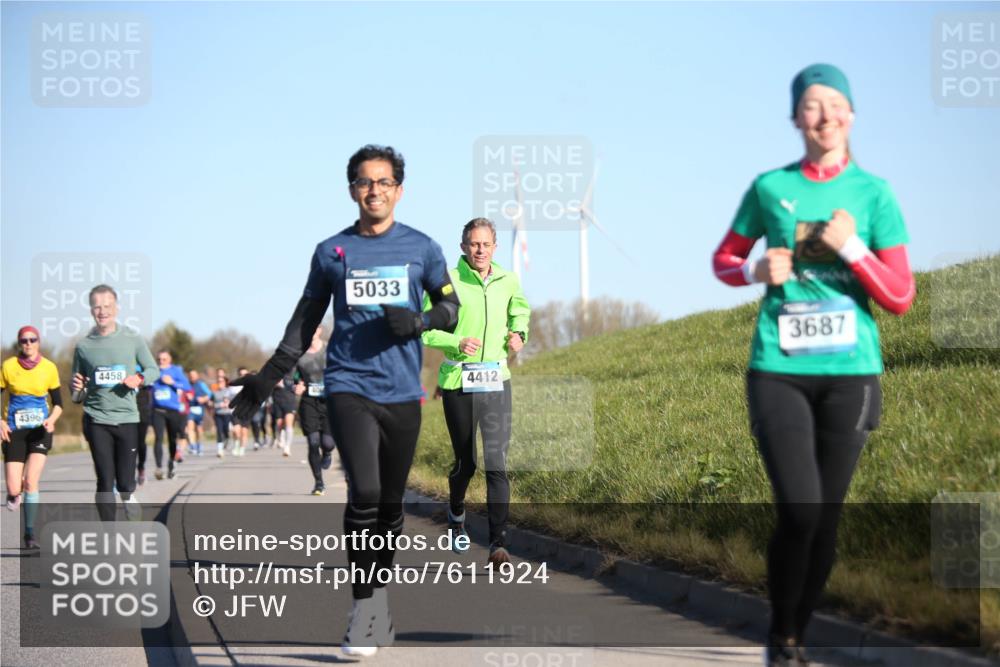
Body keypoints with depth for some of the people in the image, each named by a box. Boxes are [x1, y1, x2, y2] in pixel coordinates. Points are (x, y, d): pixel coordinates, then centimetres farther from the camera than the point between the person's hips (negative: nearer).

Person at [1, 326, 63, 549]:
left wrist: (51, 420, -13)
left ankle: (30, 534, -3)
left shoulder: (49, 368, -1)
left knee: (31, 481, -15)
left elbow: (58, 403, 7)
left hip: (39, 430, 0)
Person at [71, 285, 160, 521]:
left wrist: (140, 379, -12)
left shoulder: (132, 339, 2)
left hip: (127, 419, 0)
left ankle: (128, 495, 29)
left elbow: (154, 370, 9)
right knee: (105, 481, -2)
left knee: (125, 482, -3)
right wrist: (77, 390, -11)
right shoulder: (83, 347, 4)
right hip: (97, 420, 0)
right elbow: (77, 396, 12)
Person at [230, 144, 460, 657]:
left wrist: (420, 320, -11)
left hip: (403, 393, 2)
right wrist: (266, 380, 13)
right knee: (364, 494, -16)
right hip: (348, 388, -2)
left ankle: (379, 597, 24)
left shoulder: (421, 248, 7)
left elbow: (451, 308, 12)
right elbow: (305, 321, 16)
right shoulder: (331, 252, 7)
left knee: (390, 502, 8)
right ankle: (363, 608, -10)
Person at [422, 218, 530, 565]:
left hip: (496, 380, 2)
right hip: (458, 380, -2)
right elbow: (425, 328, -7)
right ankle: (456, 514, 42)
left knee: (497, 462, -9)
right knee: (465, 461, 10)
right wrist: (458, 343, -22)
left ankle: (498, 543, -11)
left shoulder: (508, 282, 5)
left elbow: (520, 310, 27)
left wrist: (518, 334, 7)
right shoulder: (448, 282, -8)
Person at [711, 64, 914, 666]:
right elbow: (724, 261, 18)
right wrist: (757, 271, -4)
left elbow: (901, 298, 0)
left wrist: (851, 249, -14)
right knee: (799, 513, -13)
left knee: (827, 518, 5)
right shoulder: (769, 188, 4)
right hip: (779, 371, -1)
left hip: (850, 373, 1)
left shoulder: (873, 193, 2)